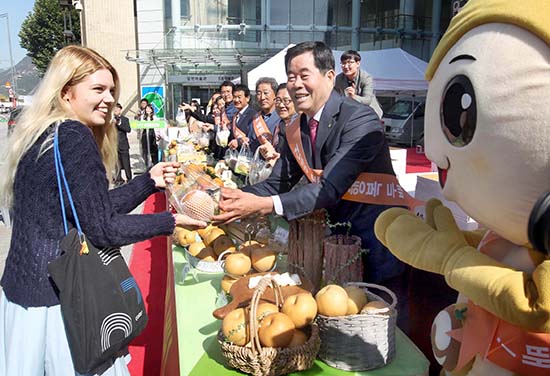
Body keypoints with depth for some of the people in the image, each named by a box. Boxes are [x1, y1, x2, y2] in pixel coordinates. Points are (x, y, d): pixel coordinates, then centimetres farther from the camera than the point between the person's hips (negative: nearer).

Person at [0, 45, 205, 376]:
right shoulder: (74, 137, -20)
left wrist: (150, 181, 8)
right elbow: (102, 229, -20)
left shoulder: (41, 136, 8)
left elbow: (92, 208, 9)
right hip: (59, 297, -9)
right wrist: (170, 222, -9)